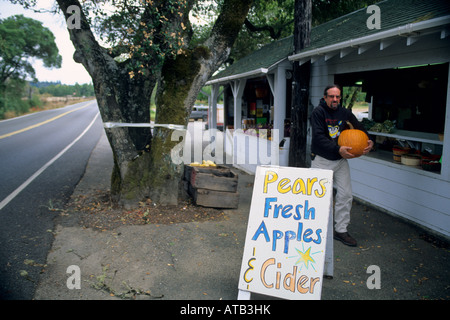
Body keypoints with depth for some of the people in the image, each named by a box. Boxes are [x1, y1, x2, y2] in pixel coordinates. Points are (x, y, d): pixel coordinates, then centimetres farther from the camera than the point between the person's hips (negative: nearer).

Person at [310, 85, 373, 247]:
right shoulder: (318, 112, -9)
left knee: (346, 194, 3)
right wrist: (338, 149, -28)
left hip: (341, 160, 5)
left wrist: (368, 141, -9)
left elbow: (359, 128, 12)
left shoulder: (345, 113, 6)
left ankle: (341, 230, 16)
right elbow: (319, 137, -19)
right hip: (321, 159, -5)